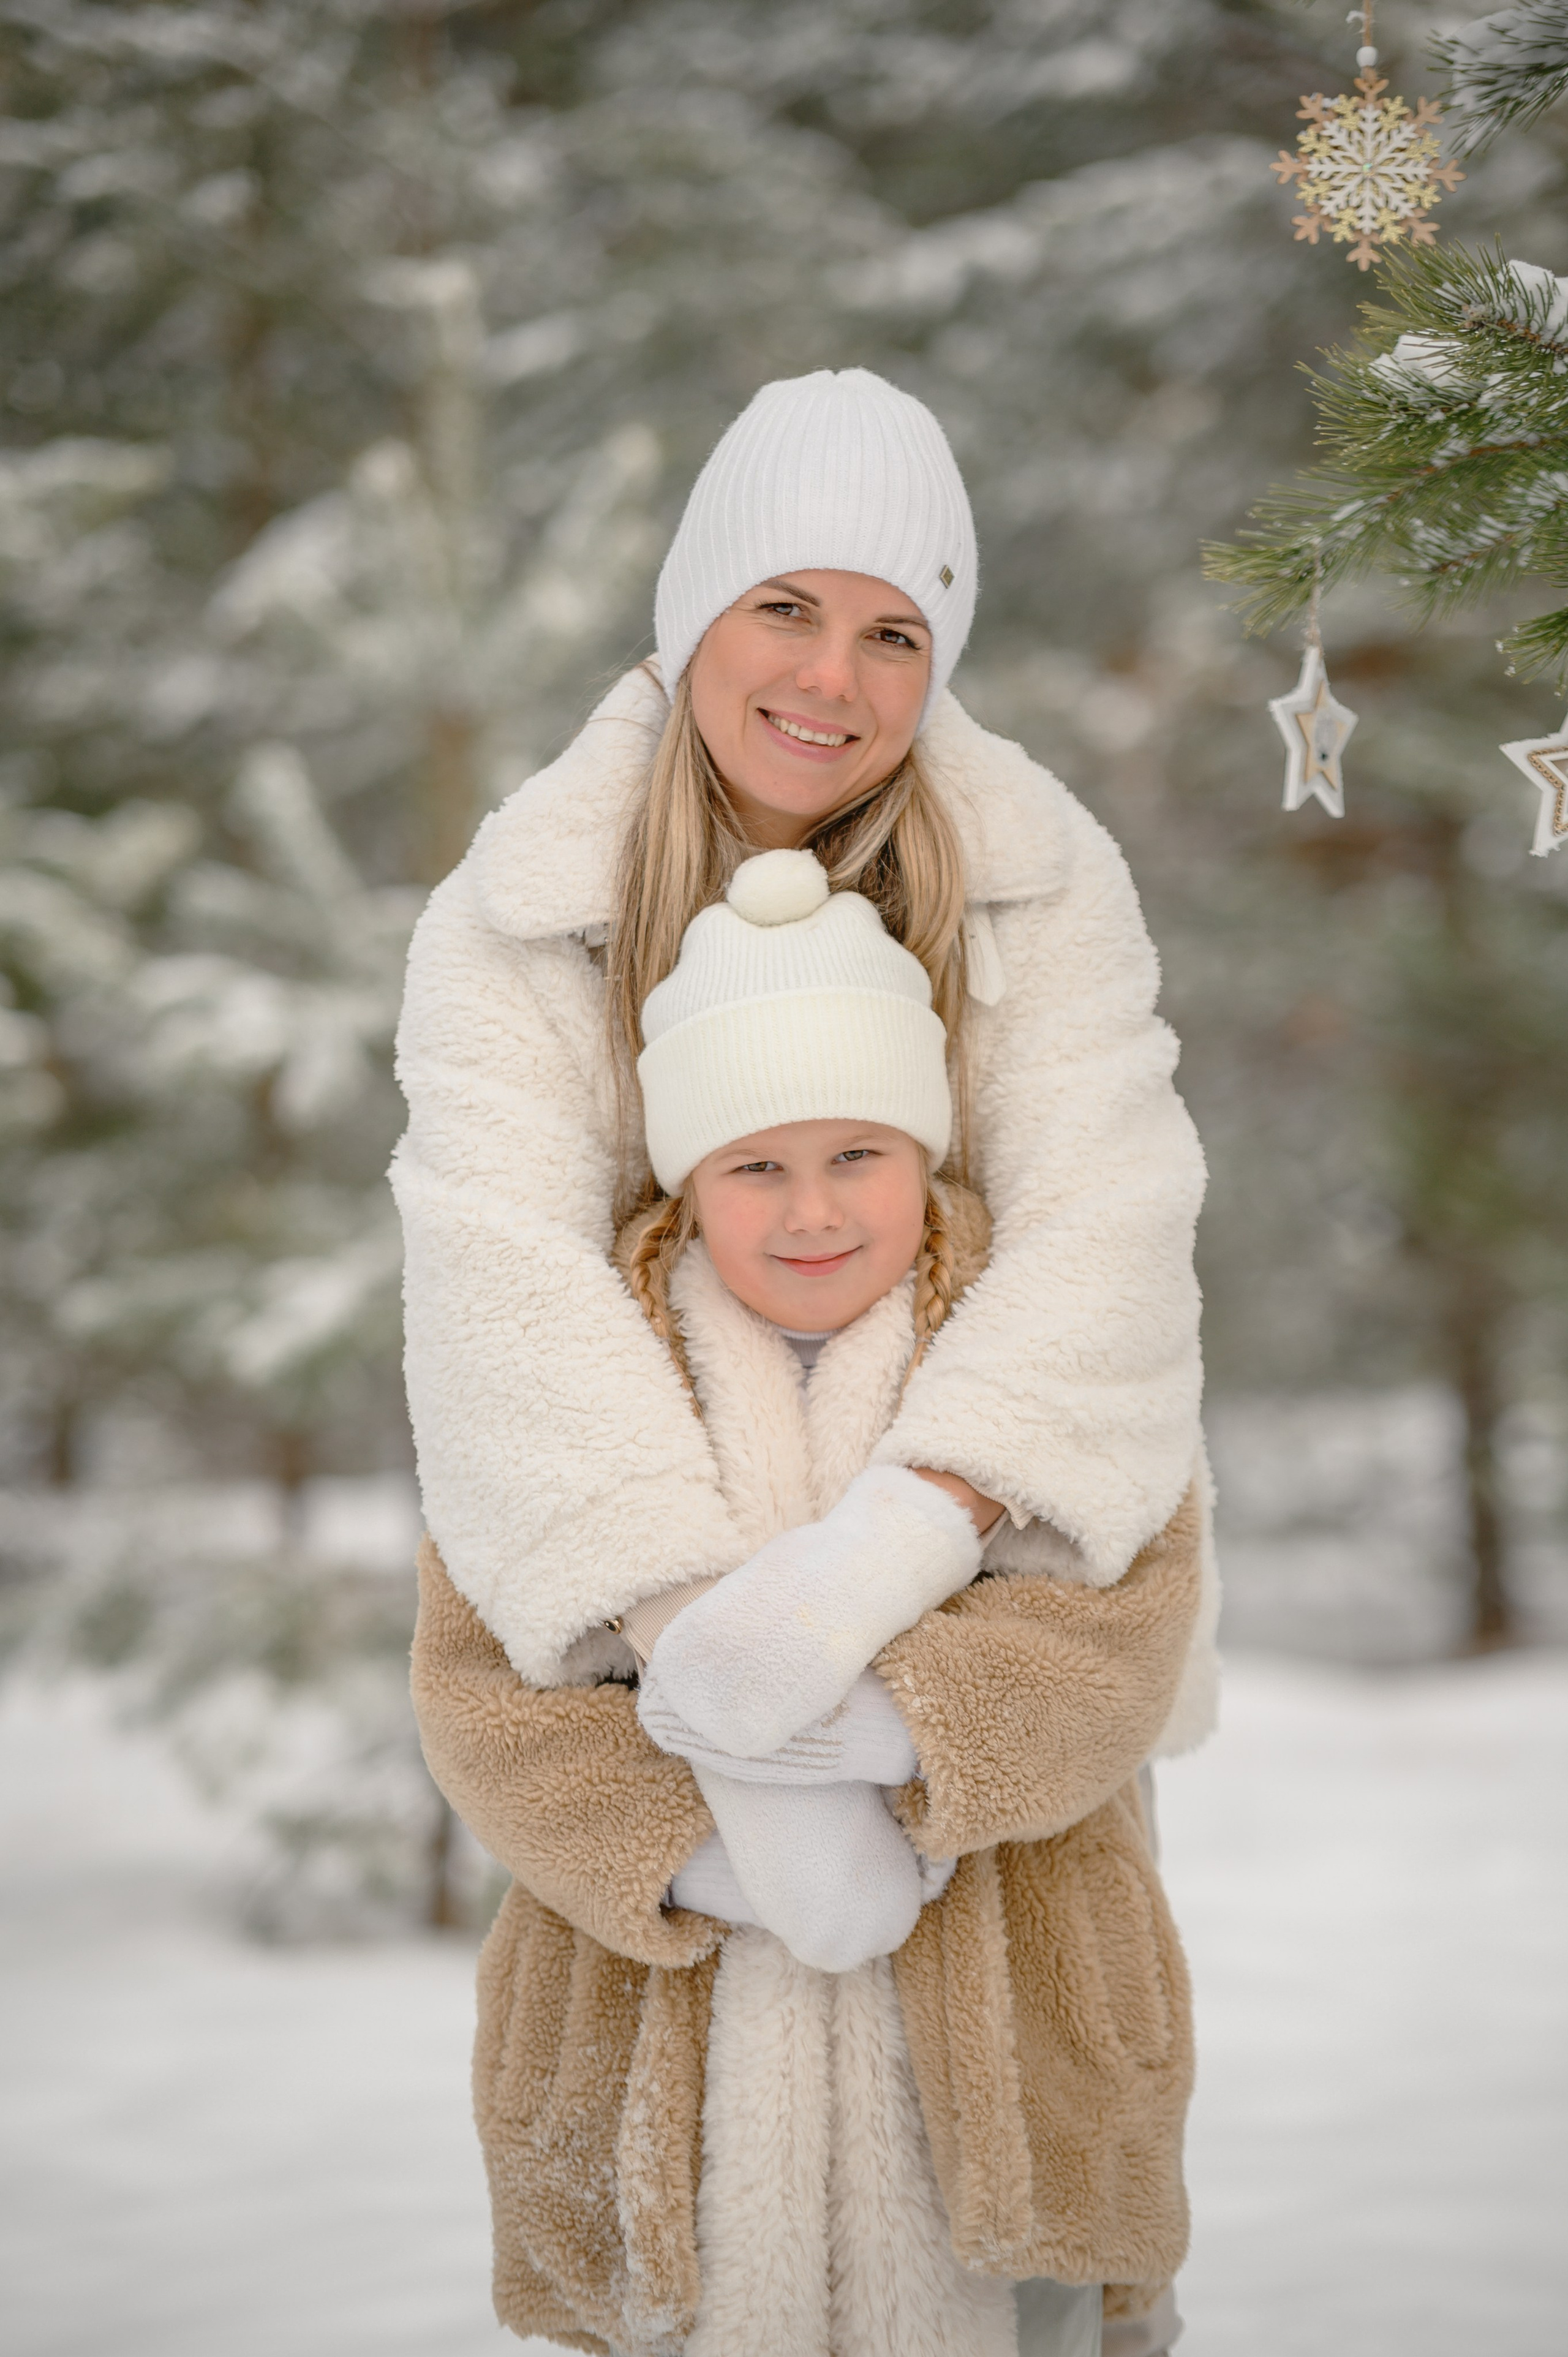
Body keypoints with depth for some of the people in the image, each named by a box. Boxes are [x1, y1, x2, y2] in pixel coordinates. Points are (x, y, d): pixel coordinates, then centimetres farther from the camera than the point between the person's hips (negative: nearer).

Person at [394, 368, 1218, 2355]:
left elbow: (1102, 1220, -19)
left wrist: (895, 1535, -35)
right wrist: (695, 1613, -34)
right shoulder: (520, 913, -10)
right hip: (650, 1480, 0)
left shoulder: (1040, 881, -8)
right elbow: (509, 1262, -21)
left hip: (971, 1480, 0)